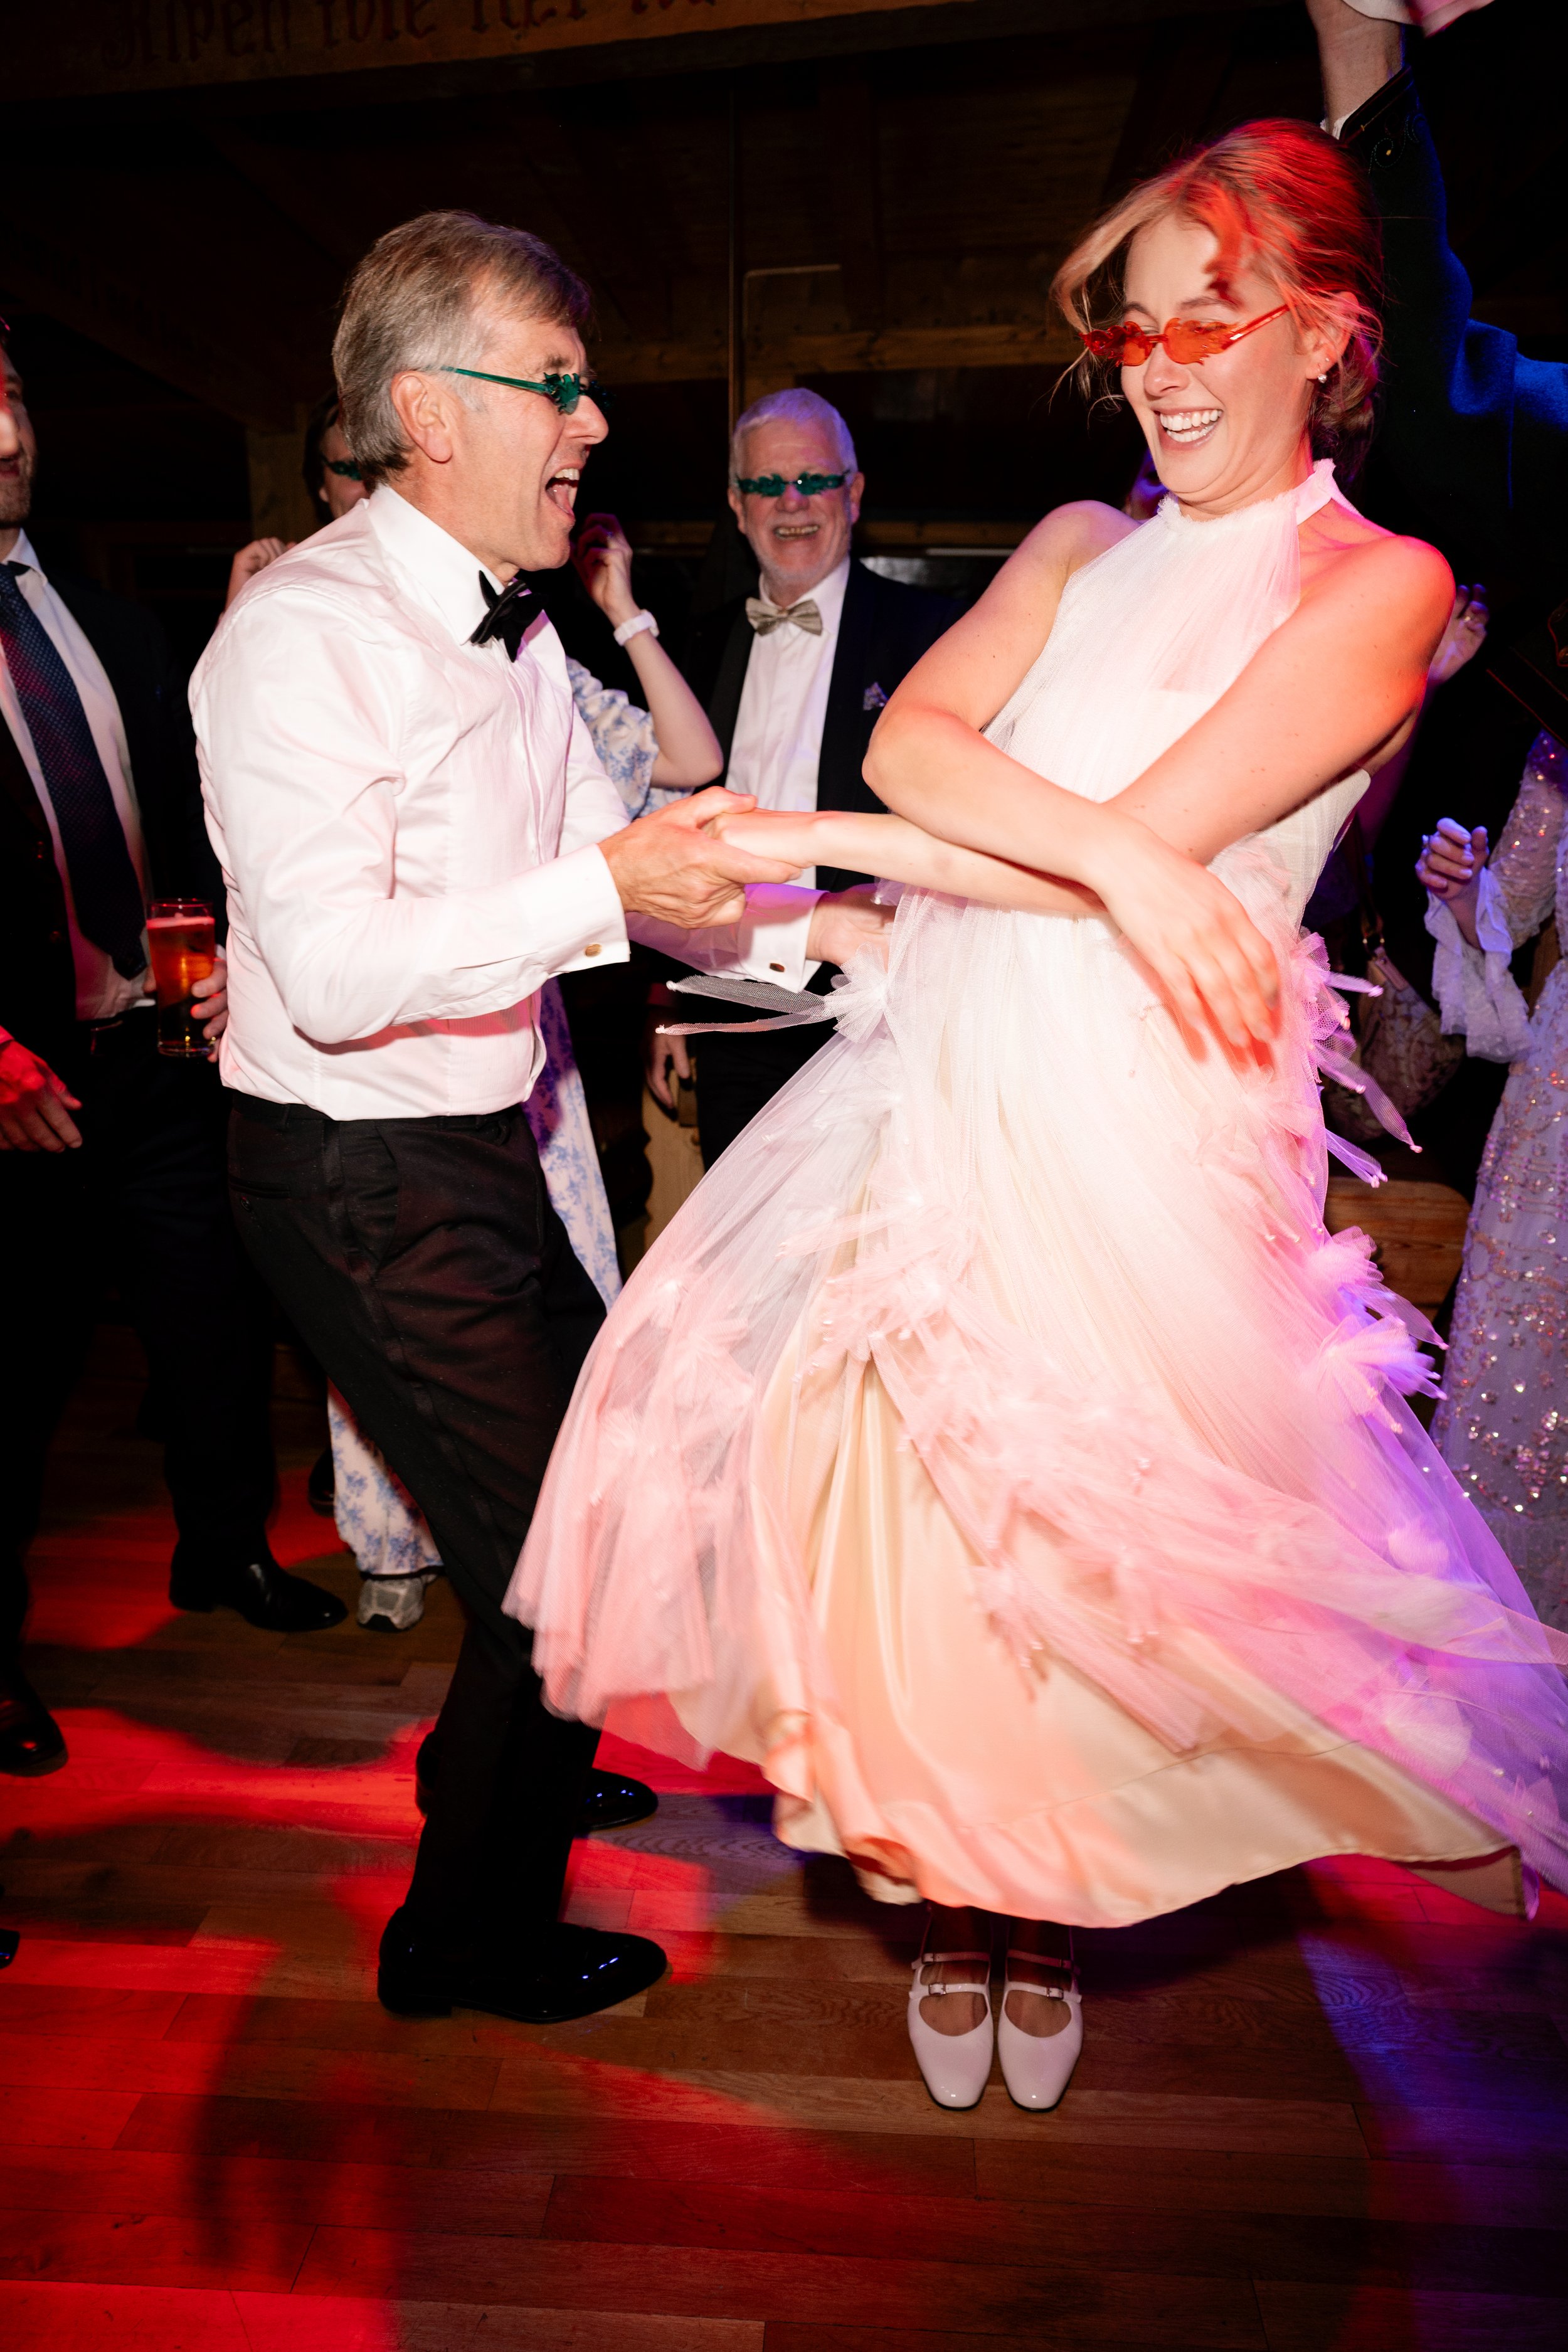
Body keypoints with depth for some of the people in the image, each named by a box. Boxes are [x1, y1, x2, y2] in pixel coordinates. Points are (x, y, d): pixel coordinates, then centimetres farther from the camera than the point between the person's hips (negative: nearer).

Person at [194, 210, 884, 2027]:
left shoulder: (514, 631, 11)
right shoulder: (306, 632, -18)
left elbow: (621, 870, 10)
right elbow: (331, 972, -28)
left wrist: (806, 924, -3)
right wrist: (604, 888, -33)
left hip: (482, 1149, 10)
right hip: (362, 1179, -9)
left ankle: (509, 1771, 51)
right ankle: (469, 1931, 26)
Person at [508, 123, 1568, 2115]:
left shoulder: (1381, 582, 0)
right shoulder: (1081, 545, 16)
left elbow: (1153, 842, -13)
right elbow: (911, 736, -2)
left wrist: (827, 844, -7)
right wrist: (1121, 855, -20)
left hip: (1136, 1127, -4)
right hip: (943, 1075, 5)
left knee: (1079, 1549, 5)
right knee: (909, 1519, 7)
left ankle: (1051, 1917, 36)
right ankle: (952, 1901, 33)